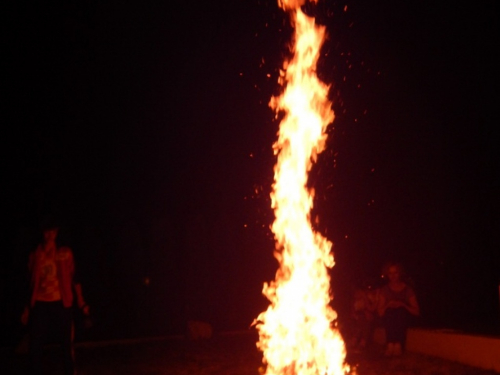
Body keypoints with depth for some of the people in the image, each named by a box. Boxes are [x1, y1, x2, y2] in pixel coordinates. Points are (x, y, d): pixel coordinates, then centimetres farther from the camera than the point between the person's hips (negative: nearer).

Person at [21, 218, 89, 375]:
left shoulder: (65, 253, 4)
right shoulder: (35, 255, 9)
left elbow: (74, 278, 4)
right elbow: (32, 283, 14)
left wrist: (81, 301, -4)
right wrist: (27, 308, 14)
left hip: (61, 304, -1)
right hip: (40, 305, 1)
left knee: (66, 344, 3)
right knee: (35, 345, -1)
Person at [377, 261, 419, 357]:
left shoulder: (408, 289, 3)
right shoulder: (384, 290, 7)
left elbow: (416, 312, -1)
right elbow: (380, 313, 3)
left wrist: (403, 305, -16)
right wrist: (388, 305, -17)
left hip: (404, 319, -1)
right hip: (389, 320, 1)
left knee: (401, 311, -32)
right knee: (390, 312, -31)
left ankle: (398, 345, -39)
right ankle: (390, 345, -40)